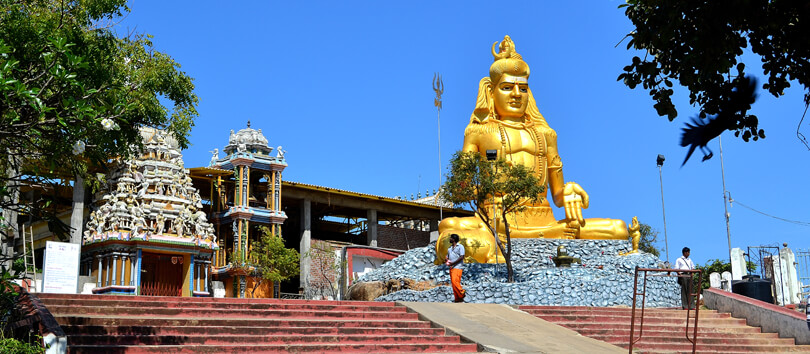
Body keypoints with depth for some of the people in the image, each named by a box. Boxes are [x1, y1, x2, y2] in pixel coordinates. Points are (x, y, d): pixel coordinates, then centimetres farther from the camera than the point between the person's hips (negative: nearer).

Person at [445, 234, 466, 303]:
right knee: (453, 283, 2)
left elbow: (462, 257, -11)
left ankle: (462, 294, -7)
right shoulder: (450, 248, 22)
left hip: (457, 267, -8)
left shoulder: (460, 247, -1)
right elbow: (448, 257, 26)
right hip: (451, 268, 8)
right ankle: (457, 299, 5)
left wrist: (453, 263, -17)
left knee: (455, 281, -21)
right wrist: (446, 261, 0)